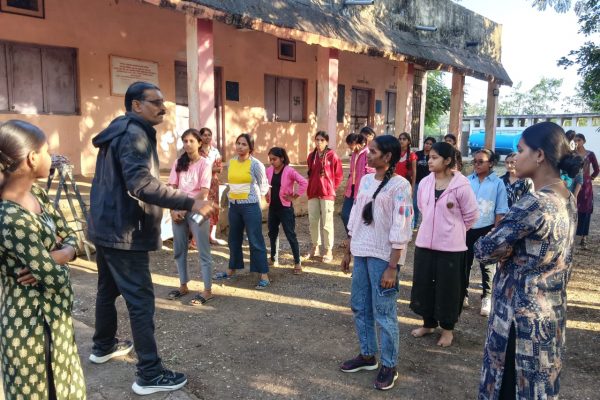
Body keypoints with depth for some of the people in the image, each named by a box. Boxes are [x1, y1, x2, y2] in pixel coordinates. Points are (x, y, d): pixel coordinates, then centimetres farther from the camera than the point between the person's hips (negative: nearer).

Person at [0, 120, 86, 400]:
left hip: (54, 315, 8)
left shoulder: (36, 194, -1)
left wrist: (60, 254, -15)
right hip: (33, 325, -8)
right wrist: (57, 259, -3)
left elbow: (70, 238, 5)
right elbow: (56, 277, -23)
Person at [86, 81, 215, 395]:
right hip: (124, 232, -11)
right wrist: (190, 203, -33)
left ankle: (103, 346, 41)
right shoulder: (134, 134, -16)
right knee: (140, 300, -7)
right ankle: (150, 374, -1)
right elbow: (141, 184, -30)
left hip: (106, 227, 11)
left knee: (109, 289, 23)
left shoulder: (119, 132, 16)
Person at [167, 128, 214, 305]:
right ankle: (183, 286, 25)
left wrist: (186, 208, -12)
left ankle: (207, 290, 6)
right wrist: (173, 209, -6)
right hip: (179, 211, 6)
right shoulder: (179, 163, 8)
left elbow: (204, 192, -11)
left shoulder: (205, 163, -6)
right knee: (179, 250, 11)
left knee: (203, 251, -1)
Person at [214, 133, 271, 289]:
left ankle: (264, 276, 0)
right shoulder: (231, 162, 7)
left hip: (250, 206, -6)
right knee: (234, 239, 16)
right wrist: (233, 196, 16)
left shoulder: (256, 164, -10)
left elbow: (264, 187, 0)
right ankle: (232, 270, 31)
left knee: (255, 241, -5)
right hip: (234, 206, 6)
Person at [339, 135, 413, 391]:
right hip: (362, 253, 7)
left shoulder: (399, 185, -13)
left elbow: (400, 230, -15)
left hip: (383, 257, -7)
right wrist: (348, 252, 15)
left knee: (383, 313, 2)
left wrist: (392, 267, -18)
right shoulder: (365, 180, 8)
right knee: (359, 307, 15)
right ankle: (367, 355, 33)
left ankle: (389, 366, 20)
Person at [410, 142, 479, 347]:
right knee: (423, 283, 12)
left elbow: (471, 215, -4)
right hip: (425, 242, 5)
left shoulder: (461, 185, -14)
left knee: (448, 287, 7)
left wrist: (454, 230, 7)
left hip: (450, 245, -5)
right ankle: (428, 323, 31)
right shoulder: (425, 182, 1)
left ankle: (447, 329, 26)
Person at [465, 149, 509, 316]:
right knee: (464, 263, 12)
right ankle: (463, 294, 25)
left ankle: (486, 298, 21)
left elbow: (500, 211, -3)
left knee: (486, 266, 9)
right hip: (467, 228, 2)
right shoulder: (467, 181, -1)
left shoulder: (498, 183, -6)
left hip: (486, 229, -2)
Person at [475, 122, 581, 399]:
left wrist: (506, 249, -2)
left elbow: (483, 250, -20)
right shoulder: (567, 199, 5)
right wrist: (511, 248, -2)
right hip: (550, 311, 9)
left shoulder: (535, 203, -24)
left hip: (521, 315, -9)